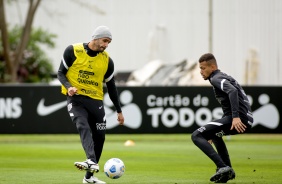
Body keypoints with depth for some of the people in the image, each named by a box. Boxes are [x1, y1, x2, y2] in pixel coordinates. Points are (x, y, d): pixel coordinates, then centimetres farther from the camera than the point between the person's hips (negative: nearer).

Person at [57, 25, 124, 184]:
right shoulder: (73, 51, -5)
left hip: (96, 100, 4)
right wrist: (69, 87, -19)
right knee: (83, 127, -28)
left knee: (99, 137, 2)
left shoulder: (107, 60, 5)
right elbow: (61, 73, 2)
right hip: (76, 98, -4)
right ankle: (92, 162, -48)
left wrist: (119, 111, 15)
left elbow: (111, 86, 14)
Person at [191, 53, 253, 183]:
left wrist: (236, 116, -34)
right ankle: (228, 172, 28)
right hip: (246, 121, 10)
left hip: (238, 119, -10)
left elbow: (232, 91, -24)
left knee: (196, 136, -13)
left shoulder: (216, 78, -3)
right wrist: (214, 132, 37)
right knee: (214, 134, 38)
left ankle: (222, 167, -27)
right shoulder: (225, 77, 28)